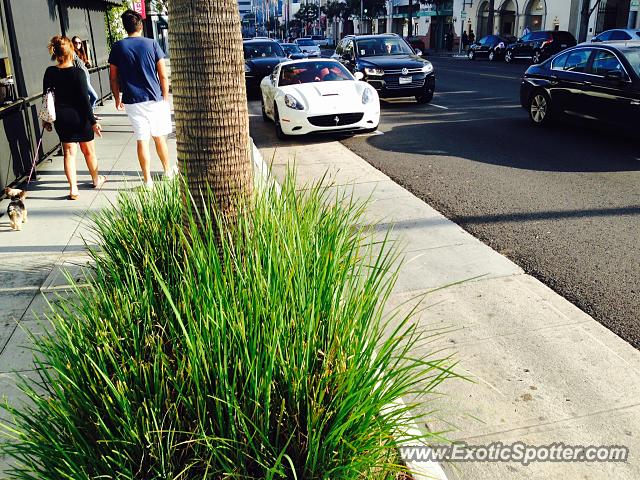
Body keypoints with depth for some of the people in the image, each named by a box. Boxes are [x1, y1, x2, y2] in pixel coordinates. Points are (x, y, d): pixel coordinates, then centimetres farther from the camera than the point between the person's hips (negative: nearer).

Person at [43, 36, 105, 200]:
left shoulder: (50, 72, -2)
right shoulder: (78, 73, -16)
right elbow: (84, 99, -17)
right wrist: (93, 122, -12)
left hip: (60, 118, 4)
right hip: (79, 117, -4)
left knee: (69, 151, 10)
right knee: (89, 150, 15)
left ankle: (73, 189, 6)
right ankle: (96, 179, 34)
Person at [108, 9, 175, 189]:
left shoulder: (118, 47, 2)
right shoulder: (152, 44, -1)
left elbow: (113, 77, 5)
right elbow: (163, 75, -2)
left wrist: (117, 99, 17)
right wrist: (165, 96, 10)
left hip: (132, 101, 0)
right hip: (155, 99, 0)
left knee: (142, 140, 3)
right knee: (159, 137, 15)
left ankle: (148, 180, 6)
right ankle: (167, 170, 31)